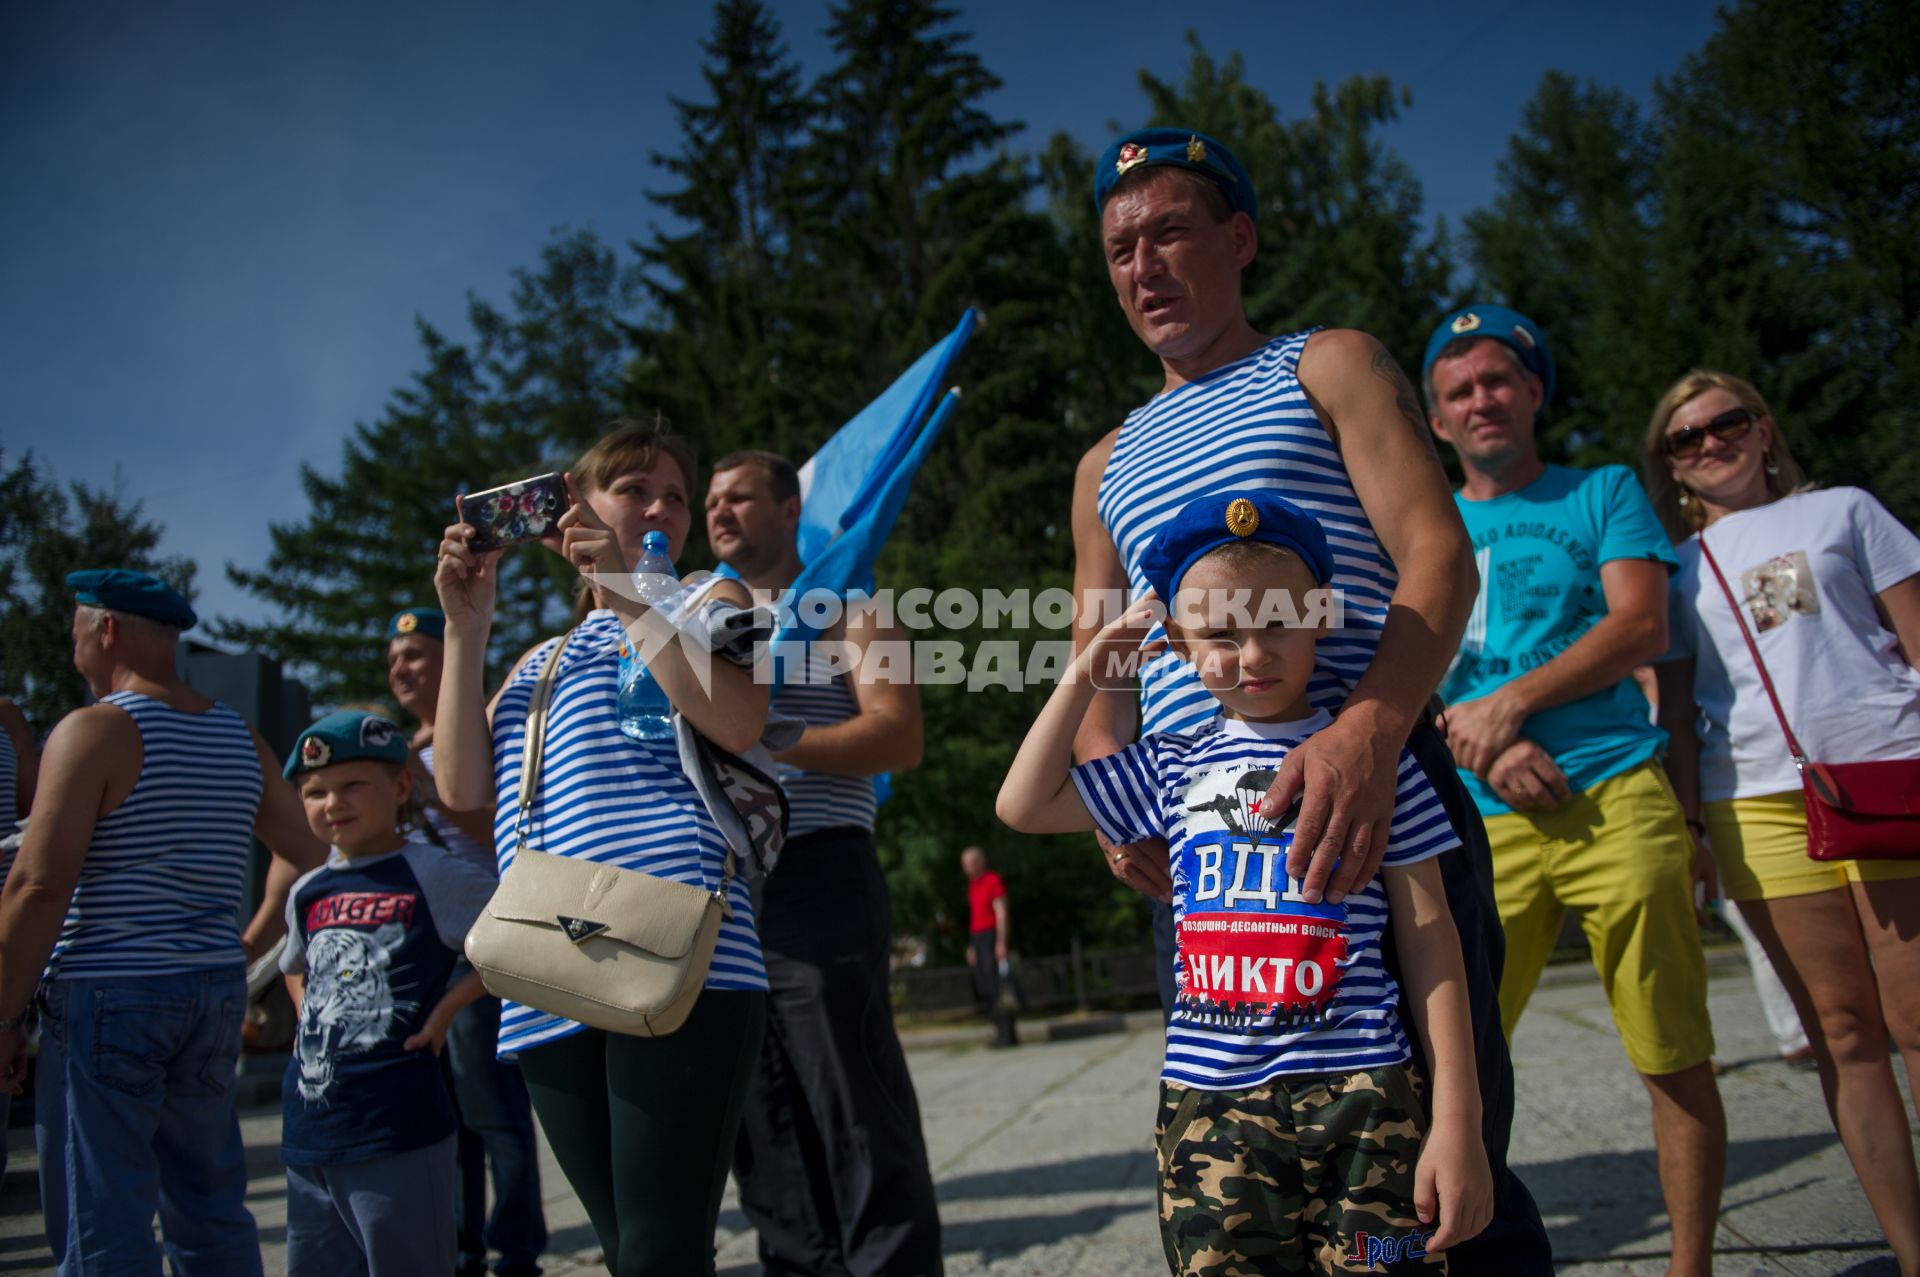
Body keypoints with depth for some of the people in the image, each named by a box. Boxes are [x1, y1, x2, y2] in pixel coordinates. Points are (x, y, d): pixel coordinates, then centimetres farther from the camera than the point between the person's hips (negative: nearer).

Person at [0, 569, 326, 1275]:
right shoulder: (240, 739, 10)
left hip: (108, 997, -6)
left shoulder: (94, 731, -9)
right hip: (216, 992, 7)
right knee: (213, 1215, 15)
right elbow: (306, 856, 14)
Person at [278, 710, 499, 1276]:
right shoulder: (307, 893, 11)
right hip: (307, 1132, 7)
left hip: (397, 1131, -7)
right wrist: (311, 1020, 14)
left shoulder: (433, 876, -9)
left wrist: (445, 1008, -13)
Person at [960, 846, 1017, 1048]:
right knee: (982, 990, 6)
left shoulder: (993, 880, -6)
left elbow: (1002, 912, -12)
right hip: (978, 938, 9)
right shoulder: (972, 884, 19)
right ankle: (1002, 1032, 11)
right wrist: (972, 947, 19)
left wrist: (1001, 942, -20)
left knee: (996, 988, -11)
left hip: (992, 936, -9)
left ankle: (1007, 1034, -9)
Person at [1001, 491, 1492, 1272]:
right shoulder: (1173, 769, 11)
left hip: (1359, 1093, -2)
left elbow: (1428, 937, 2)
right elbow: (1025, 806, 17)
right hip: (1207, 1105, 3)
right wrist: (1084, 675, 13)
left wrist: (1457, 1121, -3)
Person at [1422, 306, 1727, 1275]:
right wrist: (1481, 746, -8)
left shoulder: (1602, 493, 12)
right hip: (1479, 824, 2)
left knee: (1674, 1058, 1)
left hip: (1617, 802, -1)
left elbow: (1641, 626, -1)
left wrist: (1509, 703, -10)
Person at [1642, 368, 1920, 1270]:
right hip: (1758, 805, 1)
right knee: (1842, 1031, 2)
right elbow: (1677, 707, 13)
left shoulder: (1843, 512, 14)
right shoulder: (1679, 568, 16)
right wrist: (1687, 823, 5)